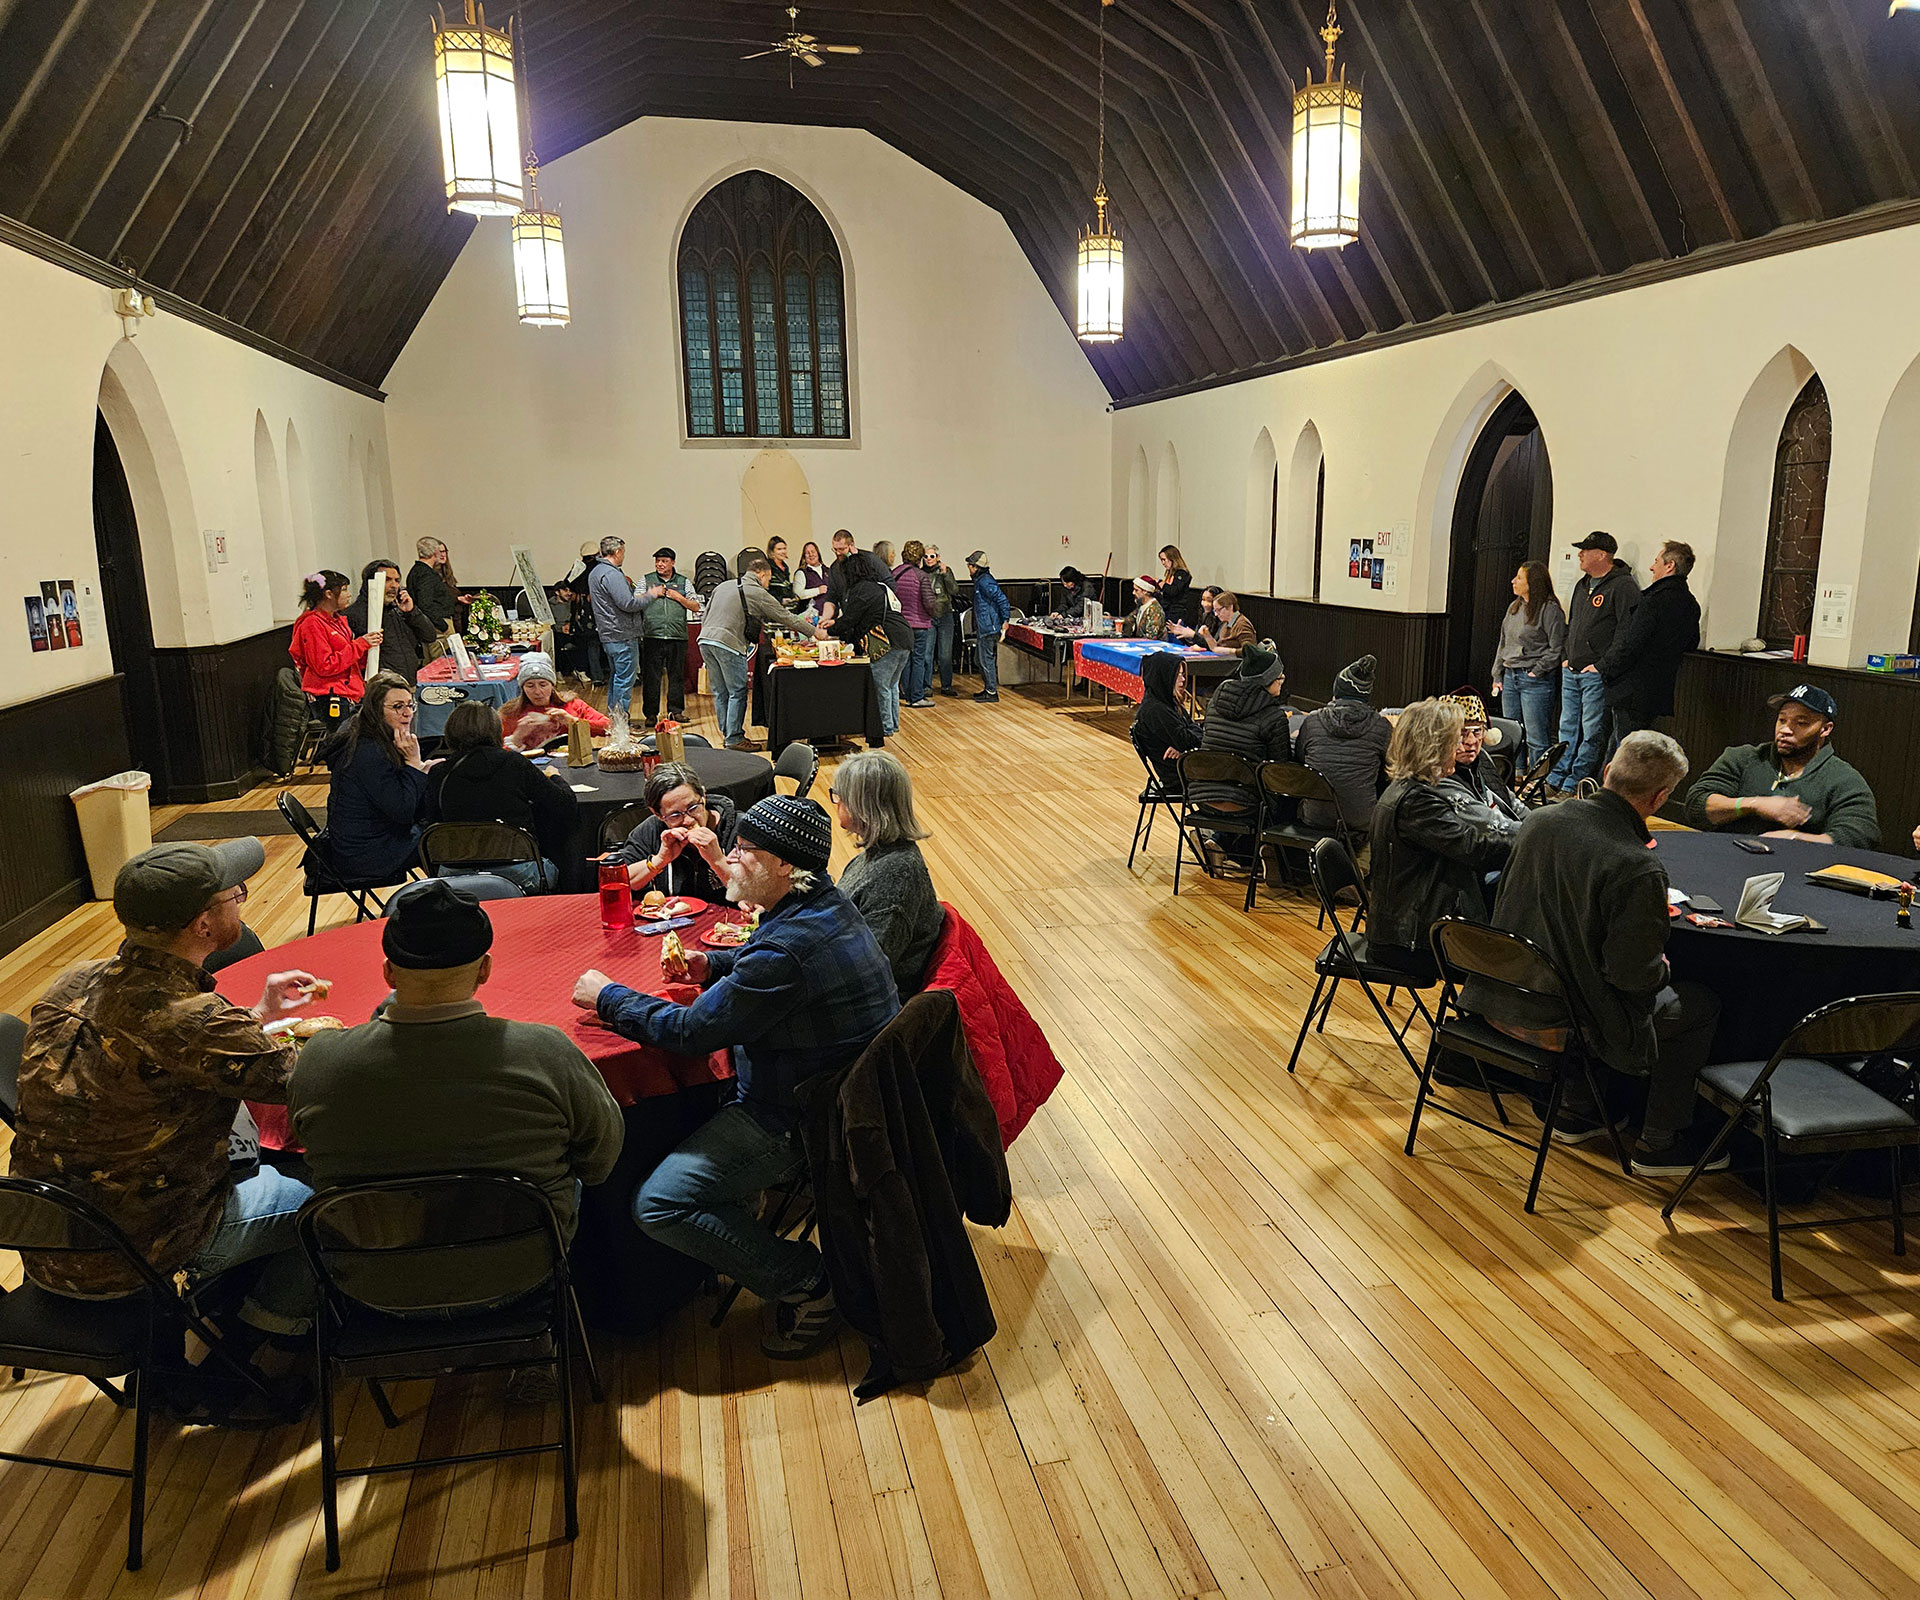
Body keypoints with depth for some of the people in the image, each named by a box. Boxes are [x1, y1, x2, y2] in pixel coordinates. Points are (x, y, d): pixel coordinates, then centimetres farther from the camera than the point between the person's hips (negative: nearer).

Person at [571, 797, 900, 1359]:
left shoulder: (790, 948, -30)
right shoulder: (828, 907, 2)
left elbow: (689, 1030, -24)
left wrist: (608, 996, -9)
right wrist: (711, 964, 4)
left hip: (798, 1121, -11)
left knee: (658, 1204, -11)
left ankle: (807, 1284, -1)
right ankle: (738, 1220, 35)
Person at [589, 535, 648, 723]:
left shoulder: (595, 572, 16)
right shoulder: (612, 574, -17)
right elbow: (628, 604, -23)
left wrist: (635, 595, 18)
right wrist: (649, 596, -9)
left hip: (608, 635, 10)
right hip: (623, 635, -10)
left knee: (615, 675, 18)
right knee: (625, 678, -6)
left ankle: (611, 714, 24)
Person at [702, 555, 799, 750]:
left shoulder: (723, 586, 21)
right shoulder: (758, 594, 1)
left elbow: (704, 616, 21)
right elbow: (785, 617, 4)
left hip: (705, 639, 7)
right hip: (728, 644, -7)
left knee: (720, 692, 12)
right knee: (737, 693, -1)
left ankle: (728, 734, 16)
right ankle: (734, 738, -1)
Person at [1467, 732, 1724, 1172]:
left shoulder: (1540, 818, -3)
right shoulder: (1640, 870, -24)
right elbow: (1634, 974, -20)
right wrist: (1662, 967, 4)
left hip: (1499, 1001, 7)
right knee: (1701, 1005, 15)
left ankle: (1576, 1112, 39)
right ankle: (1658, 1144, 24)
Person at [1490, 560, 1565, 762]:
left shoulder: (1550, 609, -11)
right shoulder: (1514, 607, 13)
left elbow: (1557, 649, -12)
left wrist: (1536, 671, -14)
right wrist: (1497, 675, 14)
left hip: (1535, 681, -8)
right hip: (1510, 677, 8)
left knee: (1536, 737, -6)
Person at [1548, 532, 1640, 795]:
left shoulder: (1623, 586, -11)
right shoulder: (1583, 585, 17)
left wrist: (1602, 665, -18)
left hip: (1596, 674, -8)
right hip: (1571, 672, 8)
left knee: (1592, 733, -3)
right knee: (1568, 729, 12)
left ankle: (1572, 785, -1)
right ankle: (1554, 781, 16)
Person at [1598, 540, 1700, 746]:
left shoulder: (1655, 601, -16)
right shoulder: (1691, 605, 11)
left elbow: (1629, 646, -19)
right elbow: (1691, 646, 22)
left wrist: (1603, 668, -5)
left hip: (1632, 696, -9)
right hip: (1661, 695, 9)